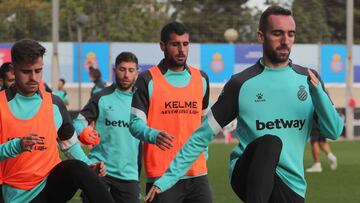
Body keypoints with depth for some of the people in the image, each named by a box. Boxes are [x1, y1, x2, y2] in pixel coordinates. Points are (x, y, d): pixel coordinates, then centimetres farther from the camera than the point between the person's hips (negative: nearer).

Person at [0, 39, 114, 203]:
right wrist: (17, 146, -25)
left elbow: (70, 143, 17)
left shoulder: (54, 104, 6)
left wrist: (88, 166, 1)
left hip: (54, 183, 1)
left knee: (77, 168, -28)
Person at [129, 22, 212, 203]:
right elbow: (136, 123, -6)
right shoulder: (148, 80, -2)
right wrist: (154, 135, -25)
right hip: (162, 176, -4)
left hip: (197, 173, 4)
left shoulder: (201, 79, 14)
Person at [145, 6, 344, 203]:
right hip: (247, 175, -3)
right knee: (270, 141, -32)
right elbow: (202, 136, 2)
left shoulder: (308, 79, 6)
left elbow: (334, 131, 1)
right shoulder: (241, 84, -2)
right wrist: (168, 178, -3)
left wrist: (317, 91, -15)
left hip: (291, 186, 3)